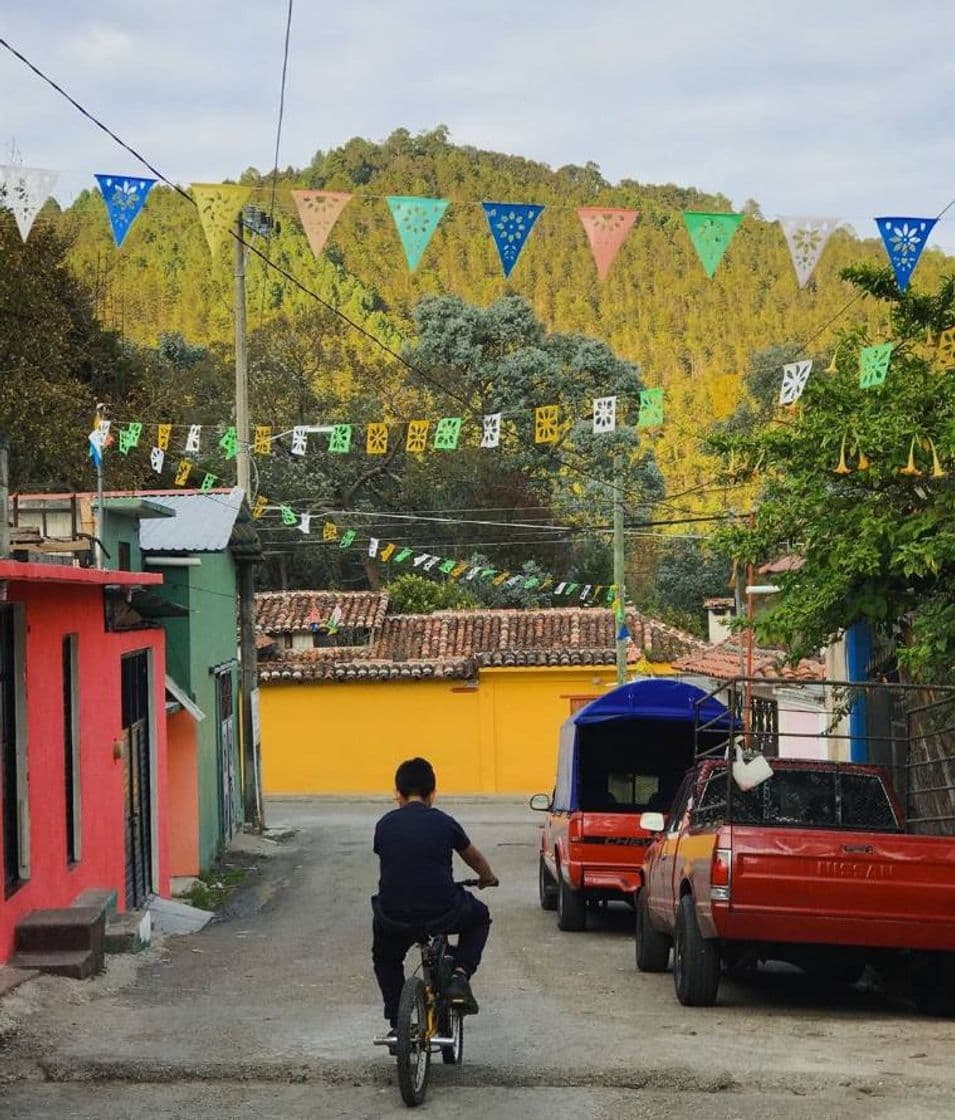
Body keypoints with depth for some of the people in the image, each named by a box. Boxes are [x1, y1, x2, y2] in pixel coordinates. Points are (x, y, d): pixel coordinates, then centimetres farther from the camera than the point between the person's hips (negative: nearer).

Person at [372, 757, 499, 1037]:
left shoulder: (384, 825, 6)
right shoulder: (444, 823, 4)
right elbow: (474, 859, 23)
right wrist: (488, 878, 46)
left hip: (393, 917, 1)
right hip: (442, 913, -1)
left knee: (385, 958, 33)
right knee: (479, 918, 31)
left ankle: (397, 1024, 22)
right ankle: (460, 975, 11)